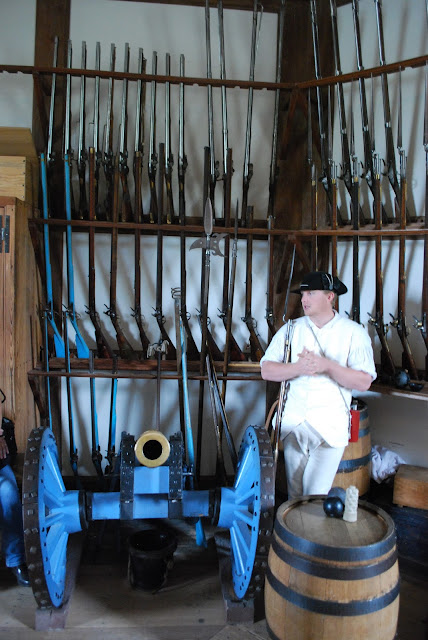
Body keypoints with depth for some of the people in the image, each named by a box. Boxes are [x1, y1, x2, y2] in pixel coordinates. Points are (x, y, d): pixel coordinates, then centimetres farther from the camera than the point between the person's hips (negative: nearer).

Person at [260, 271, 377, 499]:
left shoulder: (354, 332, -3)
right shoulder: (290, 330, 5)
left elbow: (364, 382, -10)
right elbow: (266, 370, -2)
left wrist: (327, 365, -22)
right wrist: (298, 368, -19)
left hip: (330, 428, -3)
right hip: (293, 422, 3)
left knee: (315, 495, -6)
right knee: (294, 493, 16)